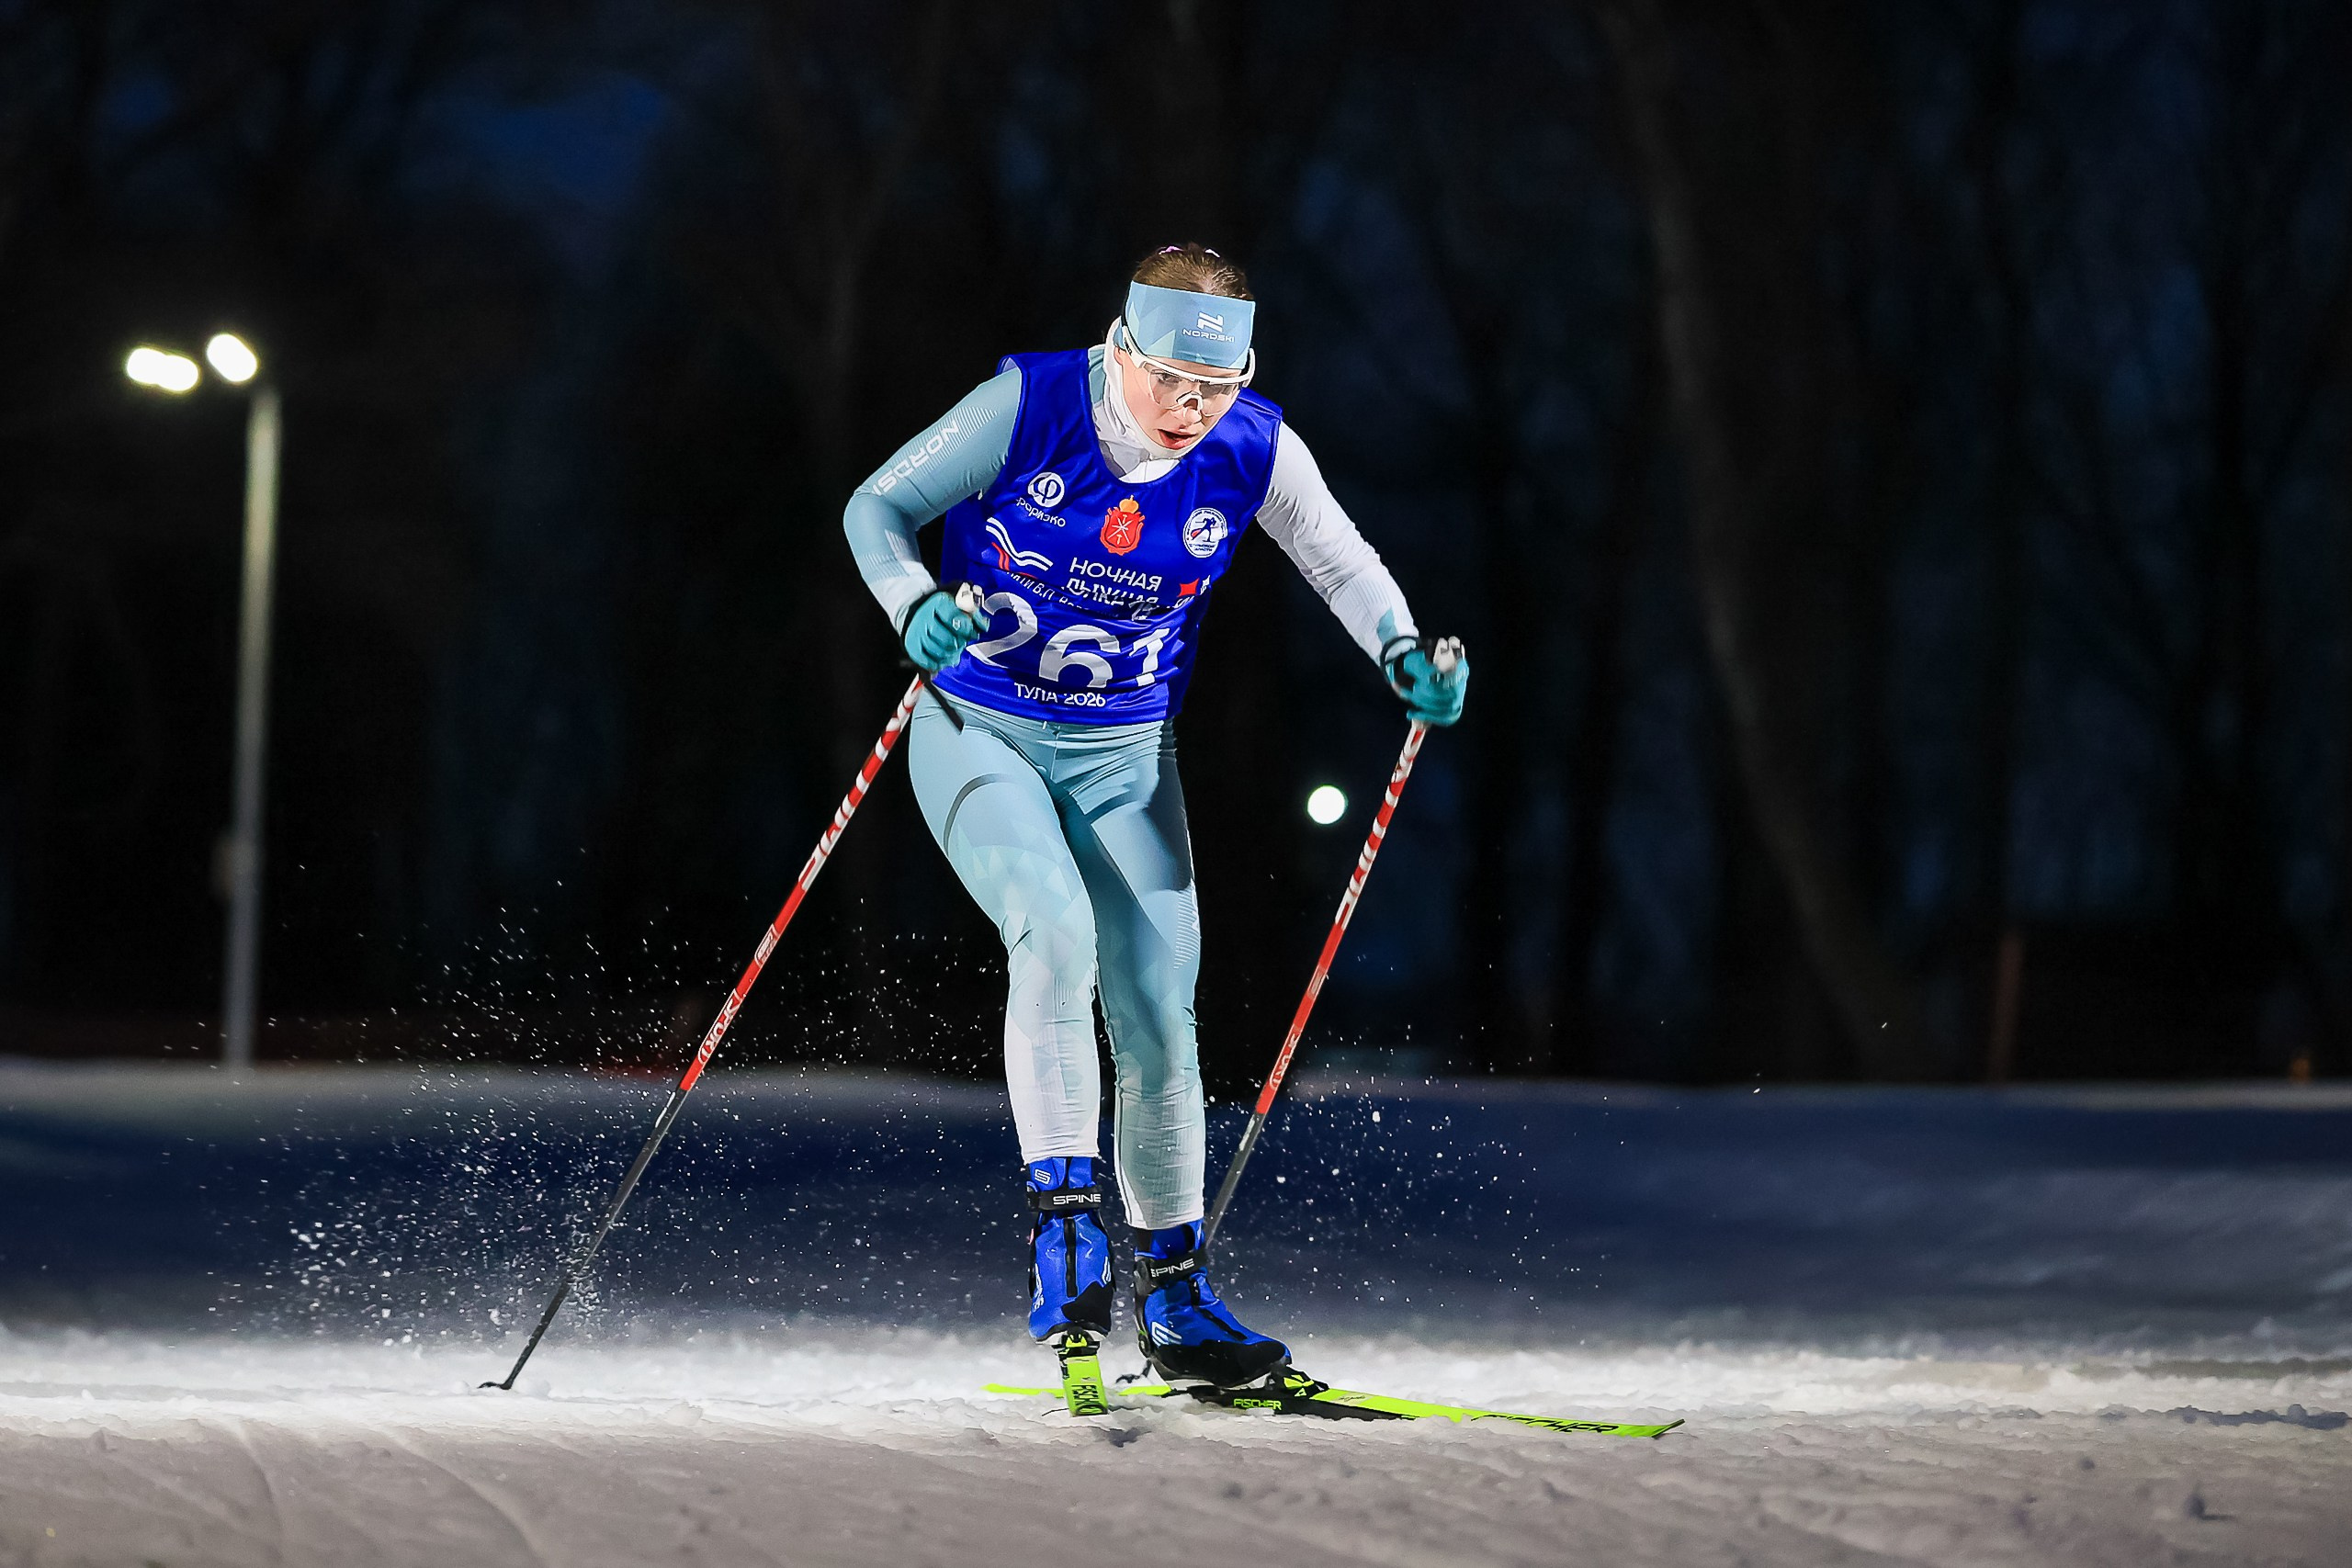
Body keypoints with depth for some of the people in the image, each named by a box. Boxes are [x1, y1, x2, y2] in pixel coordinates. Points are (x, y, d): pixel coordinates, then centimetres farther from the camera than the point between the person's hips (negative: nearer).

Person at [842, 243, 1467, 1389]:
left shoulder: (1254, 452, -12)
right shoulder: (1030, 406, -20)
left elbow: (1341, 563, 5)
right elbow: (876, 508, -10)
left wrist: (1405, 656, -14)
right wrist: (915, 608, -29)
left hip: (1122, 756, 3)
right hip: (981, 731, -3)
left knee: (1158, 1016, -1)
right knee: (1056, 931, -29)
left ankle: (1173, 1299, 12)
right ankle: (1065, 1223, -26)